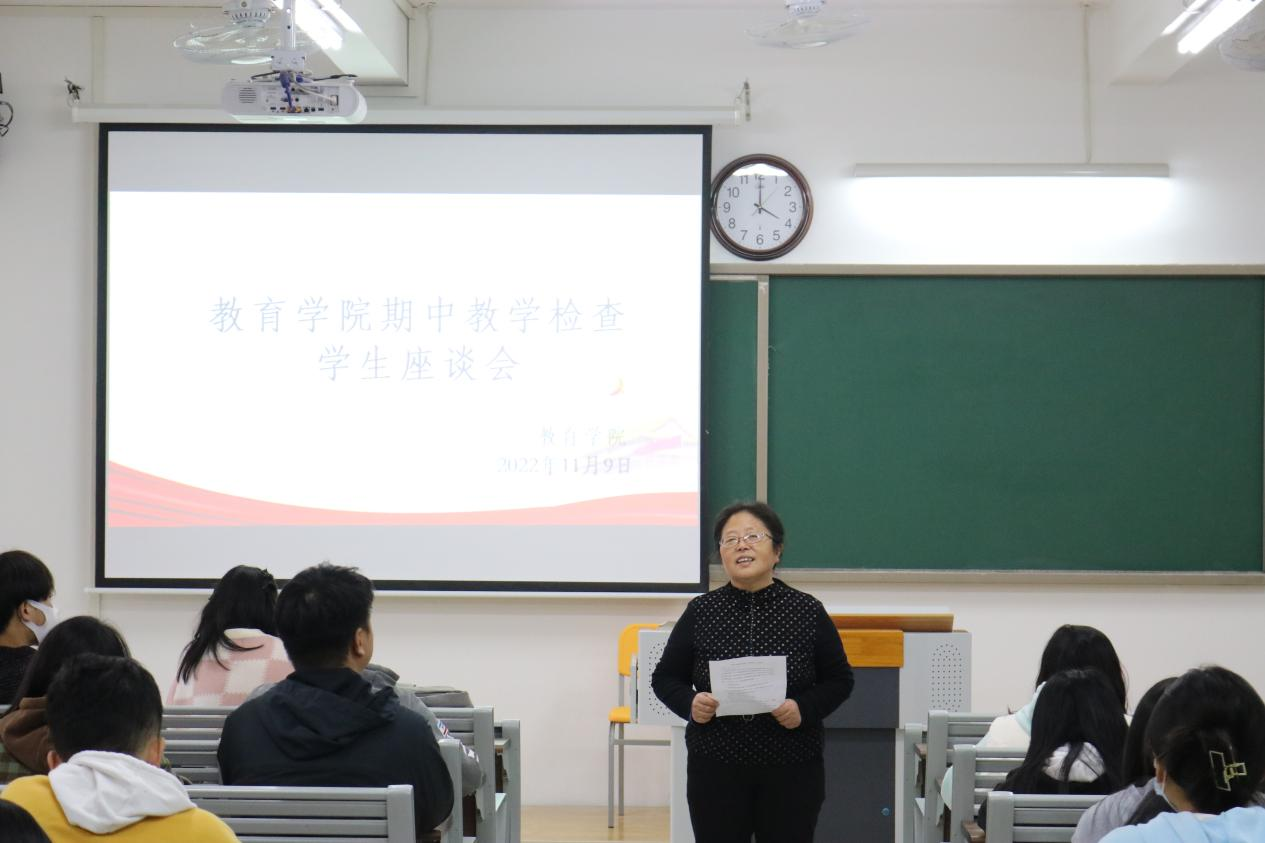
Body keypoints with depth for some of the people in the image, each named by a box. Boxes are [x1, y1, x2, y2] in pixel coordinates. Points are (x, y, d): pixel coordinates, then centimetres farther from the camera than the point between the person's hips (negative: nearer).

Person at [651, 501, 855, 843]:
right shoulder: (700, 612, 2)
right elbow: (665, 678, 9)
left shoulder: (808, 612, 1)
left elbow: (839, 680, 6)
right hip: (715, 769, 0)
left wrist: (805, 709, -13)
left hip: (792, 772, 0)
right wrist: (689, 703, -13)